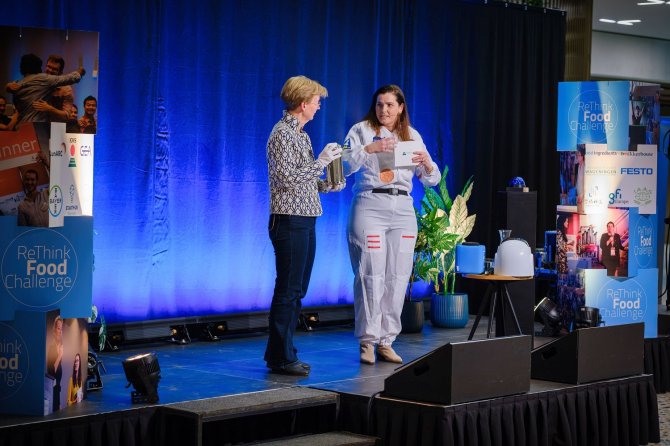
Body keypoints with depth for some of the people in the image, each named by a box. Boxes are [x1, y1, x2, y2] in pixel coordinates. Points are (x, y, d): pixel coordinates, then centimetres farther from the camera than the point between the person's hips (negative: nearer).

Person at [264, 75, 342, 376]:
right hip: (289, 220, -10)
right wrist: (320, 162, -15)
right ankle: (281, 357, -1)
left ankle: (281, 353, 18)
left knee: (296, 291, 12)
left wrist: (325, 184, 9)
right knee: (288, 291, -6)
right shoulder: (282, 134, -12)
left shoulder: (301, 135, 18)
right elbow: (287, 178, -20)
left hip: (305, 221, 10)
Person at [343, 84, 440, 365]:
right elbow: (345, 166, -8)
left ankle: (386, 342, 9)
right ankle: (367, 342, -1)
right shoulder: (361, 130, 5)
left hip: (403, 209, 4)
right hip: (369, 205, -4)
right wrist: (369, 148, -22)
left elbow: (431, 180, 15)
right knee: (371, 276, -8)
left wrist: (427, 164, -6)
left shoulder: (412, 136, 16)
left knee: (397, 278, 2)